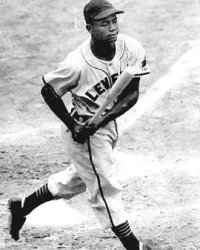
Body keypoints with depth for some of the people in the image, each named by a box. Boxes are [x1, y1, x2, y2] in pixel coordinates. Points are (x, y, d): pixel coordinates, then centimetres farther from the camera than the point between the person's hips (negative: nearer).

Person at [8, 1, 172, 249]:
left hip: (108, 123, 7)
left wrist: (100, 121, -21)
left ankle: (23, 205, 43)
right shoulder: (77, 63, -29)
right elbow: (48, 91, -14)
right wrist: (72, 125, -18)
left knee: (79, 177, 25)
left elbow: (131, 95, -10)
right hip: (82, 127, -7)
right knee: (106, 187, 4)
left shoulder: (132, 50, -18)